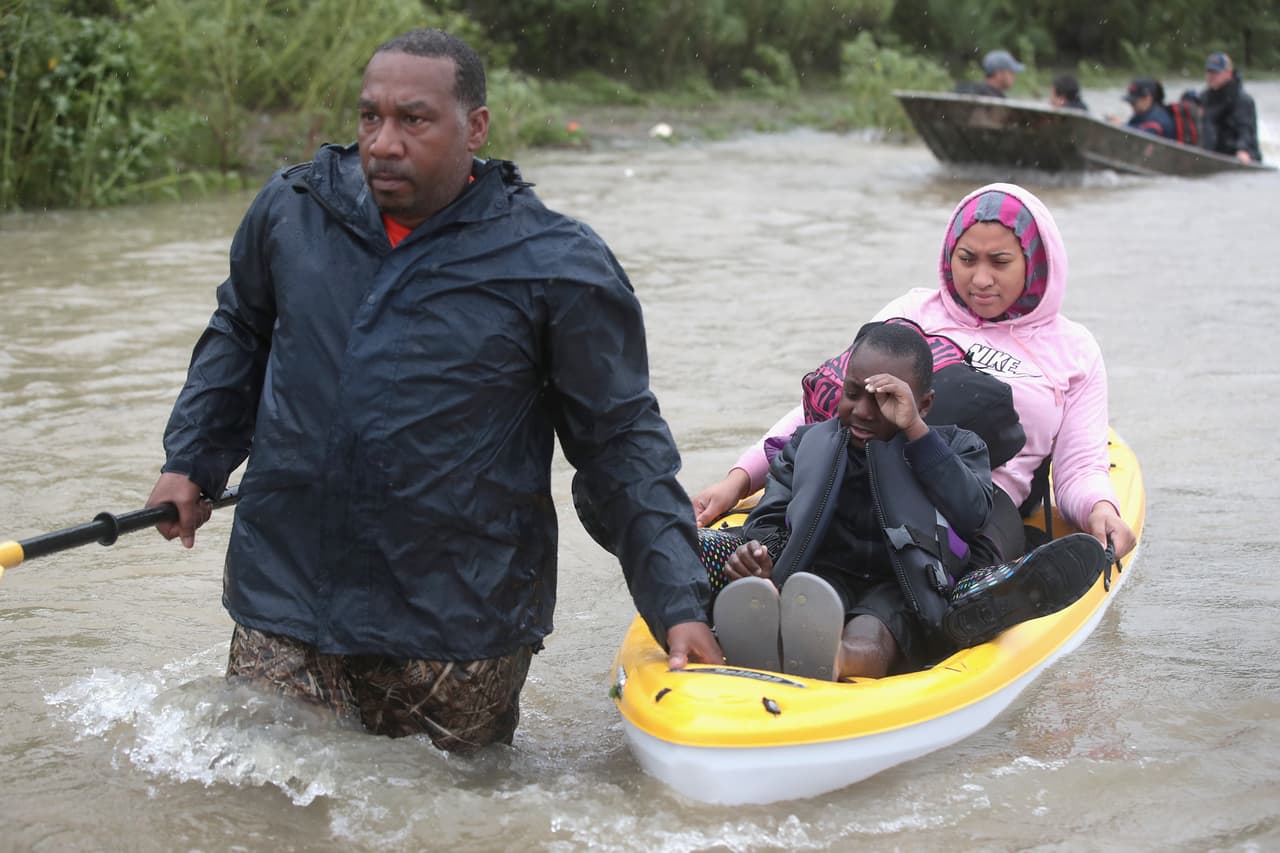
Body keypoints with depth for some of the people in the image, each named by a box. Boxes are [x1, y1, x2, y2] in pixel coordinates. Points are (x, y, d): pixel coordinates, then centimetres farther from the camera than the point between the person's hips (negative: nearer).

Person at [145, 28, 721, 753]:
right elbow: (239, 335, 22)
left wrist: (680, 604, -7)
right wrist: (191, 462, 15)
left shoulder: (557, 268, -8)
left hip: (458, 626, -2)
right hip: (285, 601, 3)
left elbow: (624, 442, -3)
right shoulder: (292, 211, 2)